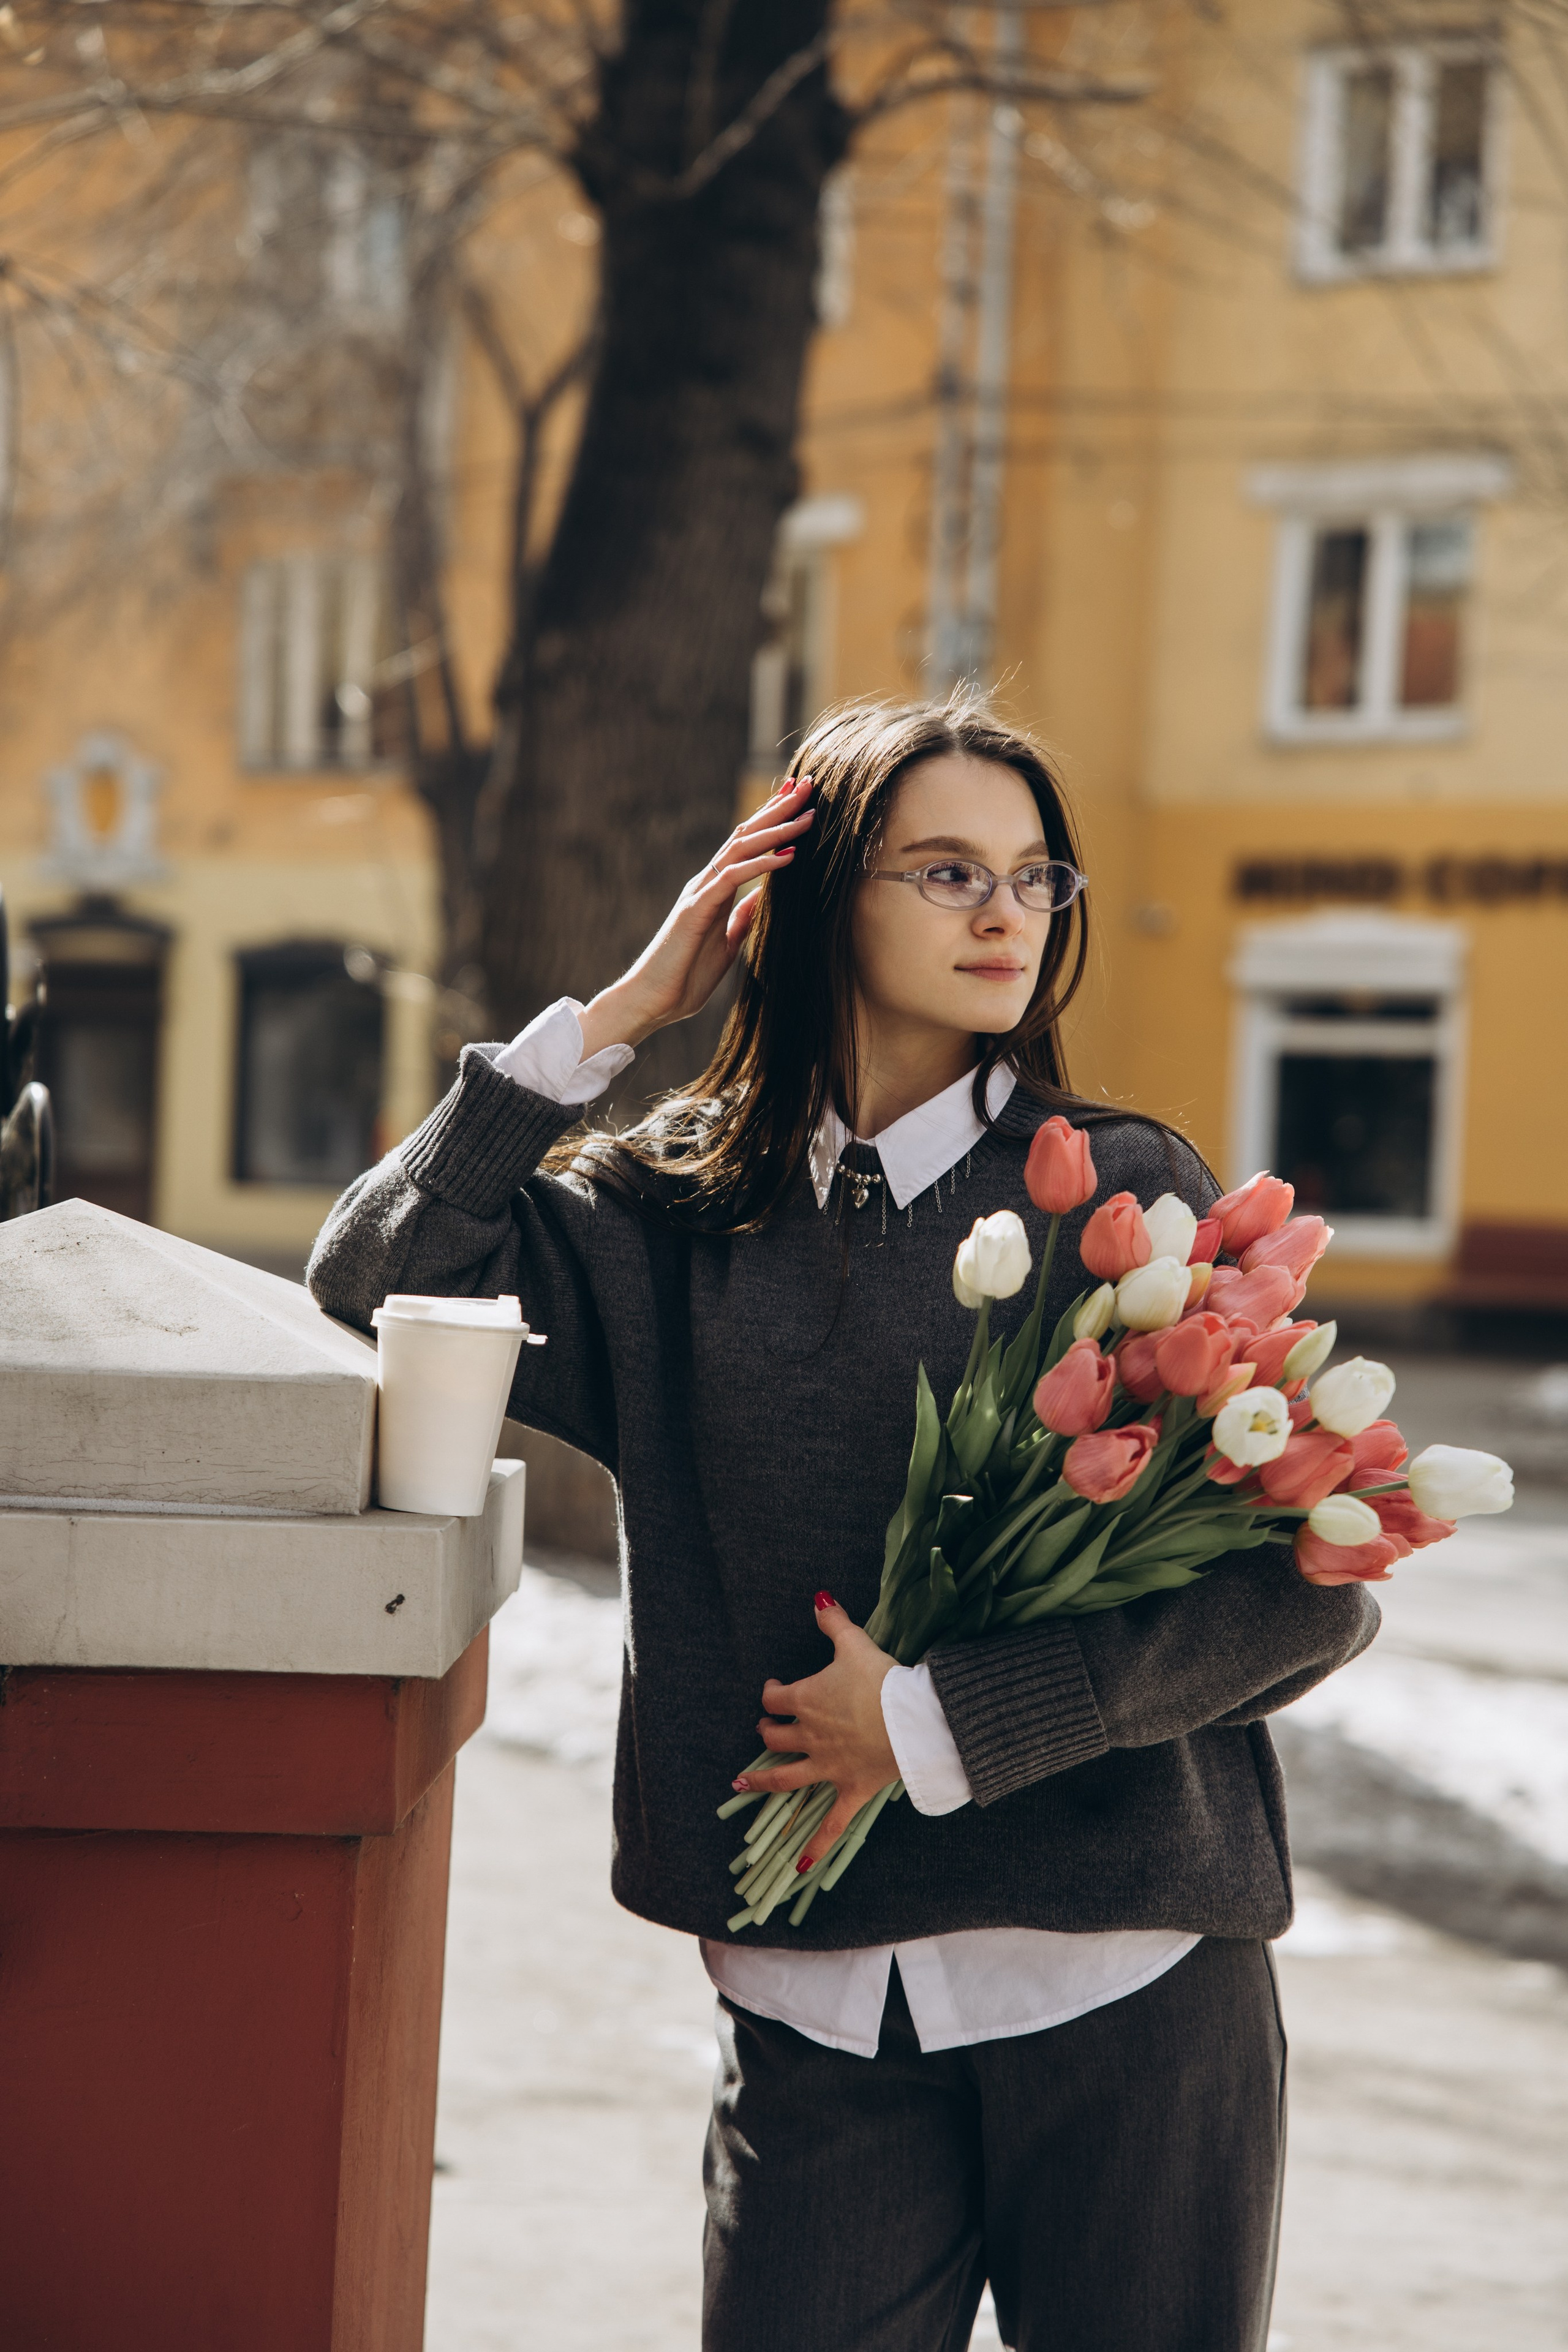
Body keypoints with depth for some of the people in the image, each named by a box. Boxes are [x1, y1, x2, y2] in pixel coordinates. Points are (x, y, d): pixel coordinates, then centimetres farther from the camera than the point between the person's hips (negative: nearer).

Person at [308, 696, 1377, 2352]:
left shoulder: (1126, 1193, -3)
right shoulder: (681, 1215, 8)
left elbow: (1316, 1586, -8)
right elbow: (378, 1281, -1)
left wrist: (942, 1723, -11)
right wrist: (616, 1018, -2)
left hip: (1129, 1987, -1)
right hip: (810, 2012, 2)